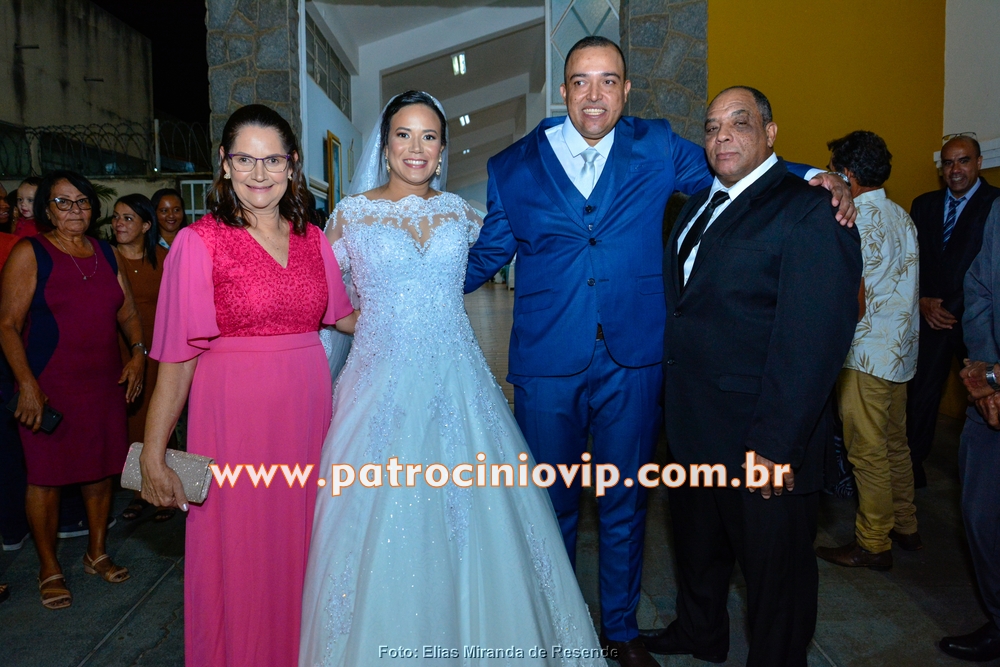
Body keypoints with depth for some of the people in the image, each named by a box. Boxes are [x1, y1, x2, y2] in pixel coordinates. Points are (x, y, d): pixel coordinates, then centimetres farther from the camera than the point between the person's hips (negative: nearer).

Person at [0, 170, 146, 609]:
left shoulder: (107, 254, 11)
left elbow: (127, 312, 17)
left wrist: (138, 352, 1)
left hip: (105, 382, 5)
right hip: (48, 385, -4)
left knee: (101, 470, 12)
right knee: (46, 477, 4)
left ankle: (97, 553, 30)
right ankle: (49, 568, 21)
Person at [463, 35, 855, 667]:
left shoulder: (658, 149, 3)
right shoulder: (514, 167, 2)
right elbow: (486, 254, 9)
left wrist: (820, 179, -4)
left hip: (634, 362, 1)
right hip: (547, 366, 0)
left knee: (626, 506, 16)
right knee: (550, 508, 13)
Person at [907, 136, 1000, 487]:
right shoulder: (924, 205, 12)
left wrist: (951, 308, -13)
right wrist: (923, 301, -3)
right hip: (931, 315, 3)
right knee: (921, 392, 4)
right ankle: (912, 466, 14)